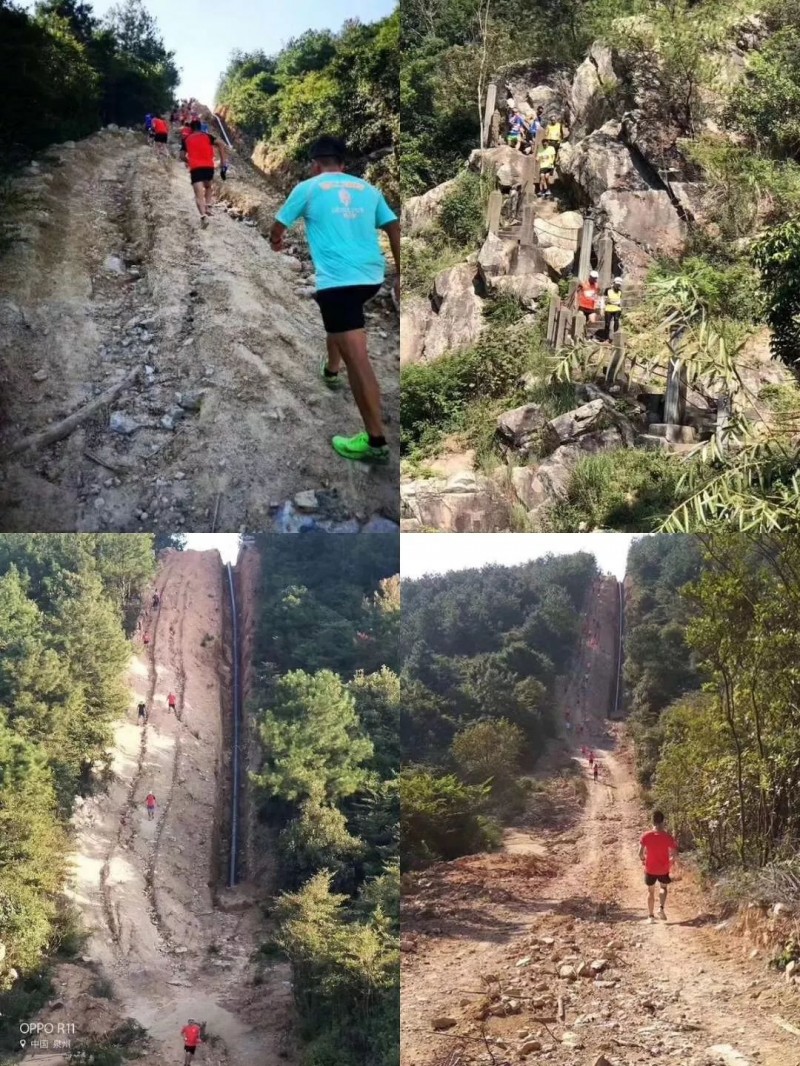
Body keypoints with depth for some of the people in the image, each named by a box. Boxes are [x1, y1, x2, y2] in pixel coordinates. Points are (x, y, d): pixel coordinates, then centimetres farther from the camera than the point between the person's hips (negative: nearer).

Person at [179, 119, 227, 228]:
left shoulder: (186, 139, 16)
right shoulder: (207, 136, 15)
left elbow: (182, 156, 13)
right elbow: (220, 144, 0)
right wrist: (223, 161, -1)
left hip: (195, 168, -1)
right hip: (209, 166, 1)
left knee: (199, 195, -8)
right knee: (208, 187, 29)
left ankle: (203, 216, -31)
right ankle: (208, 206, 6)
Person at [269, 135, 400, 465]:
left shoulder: (308, 187, 8)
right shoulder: (367, 188, 17)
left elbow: (279, 225, 21)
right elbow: (394, 229, 13)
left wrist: (275, 243, 44)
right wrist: (400, 275, 19)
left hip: (337, 279, -6)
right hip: (371, 275, 6)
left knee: (357, 356, -10)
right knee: (338, 315, 38)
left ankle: (375, 441, -13)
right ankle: (331, 370, 57)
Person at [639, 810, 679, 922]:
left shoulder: (646, 836, -13)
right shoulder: (668, 837, -14)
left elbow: (640, 853, -11)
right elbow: (674, 855, -12)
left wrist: (643, 859, 10)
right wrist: (670, 862, 8)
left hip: (650, 869, 0)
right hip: (664, 869, 0)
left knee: (651, 891, 16)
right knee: (663, 887, 24)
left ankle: (650, 916, 16)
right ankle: (661, 908, 3)